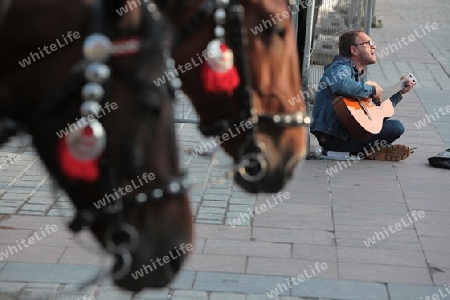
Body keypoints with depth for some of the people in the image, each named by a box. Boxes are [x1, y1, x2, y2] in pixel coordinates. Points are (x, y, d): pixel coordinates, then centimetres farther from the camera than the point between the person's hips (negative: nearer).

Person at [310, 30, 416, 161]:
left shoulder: (361, 75, 18)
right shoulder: (341, 67, -10)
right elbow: (341, 84, -38)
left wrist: (399, 92, 25)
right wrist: (371, 90, -23)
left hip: (348, 129, 10)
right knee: (396, 127, -14)